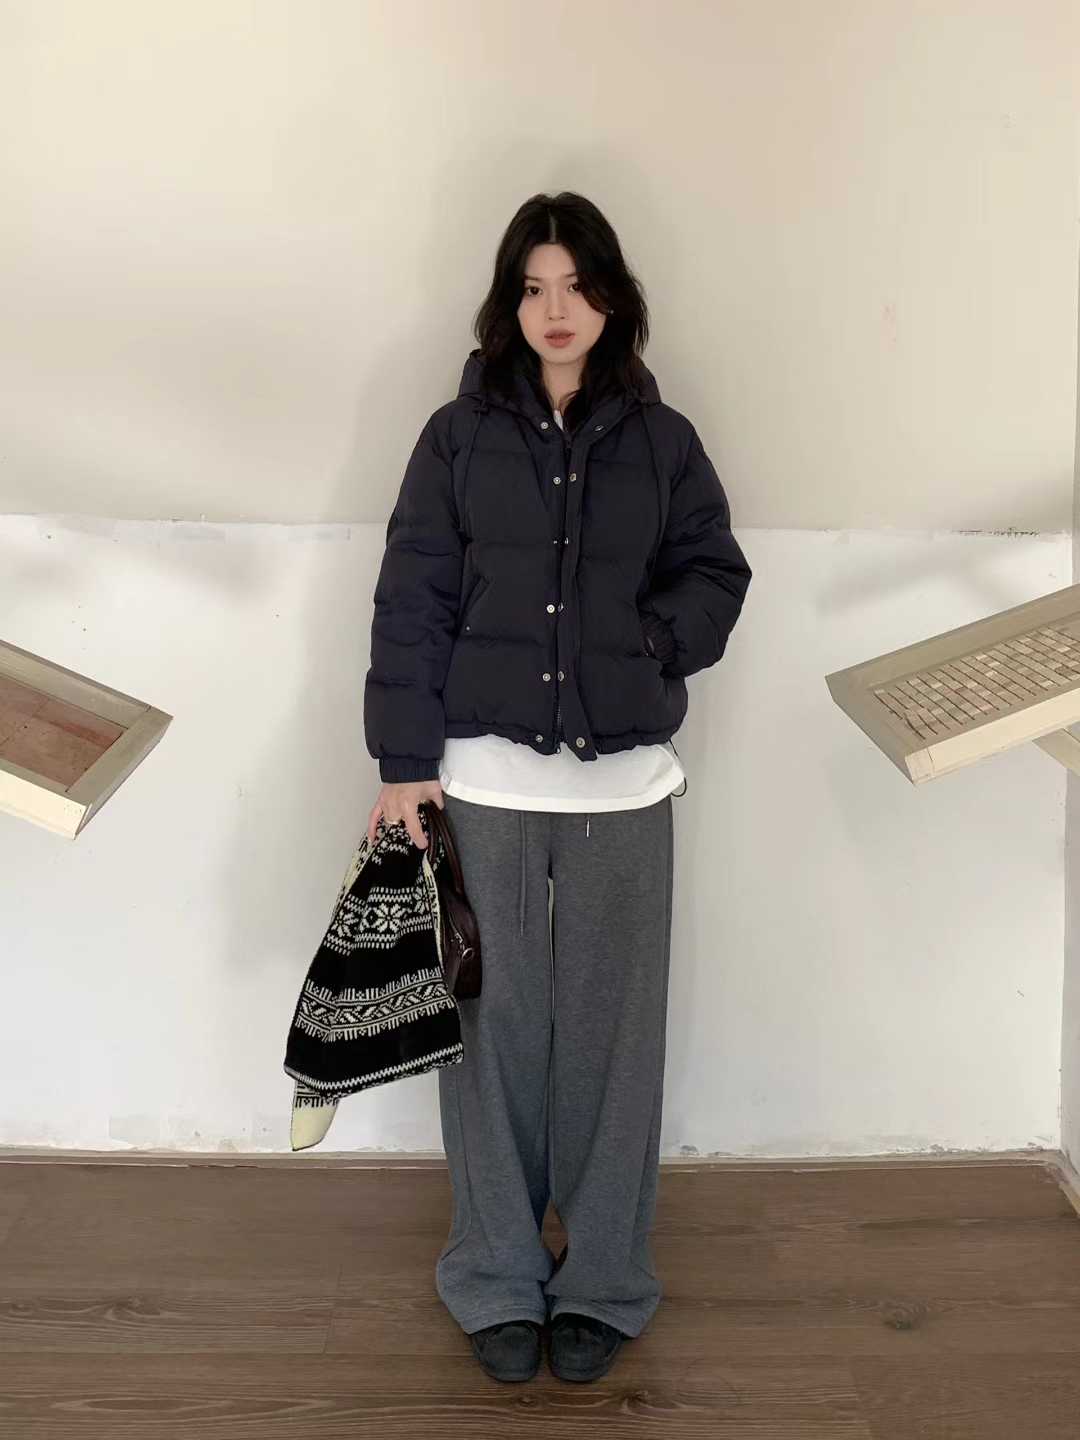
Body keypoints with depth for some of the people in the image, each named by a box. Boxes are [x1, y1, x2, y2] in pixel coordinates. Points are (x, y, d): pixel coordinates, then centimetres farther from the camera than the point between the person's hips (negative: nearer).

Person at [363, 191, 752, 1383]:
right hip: (486, 775, -1)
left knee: (611, 1032, 8)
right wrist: (404, 762, -6)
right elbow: (411, 602, 0)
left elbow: (716, 578, 9)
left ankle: (604, 1283, 23)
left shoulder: (661, 439, 6)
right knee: (494, 1030, 6)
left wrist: (642, 645, -8)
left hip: (623, 781, 1)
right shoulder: (459, 434, 3)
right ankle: (498, 1280, 22)